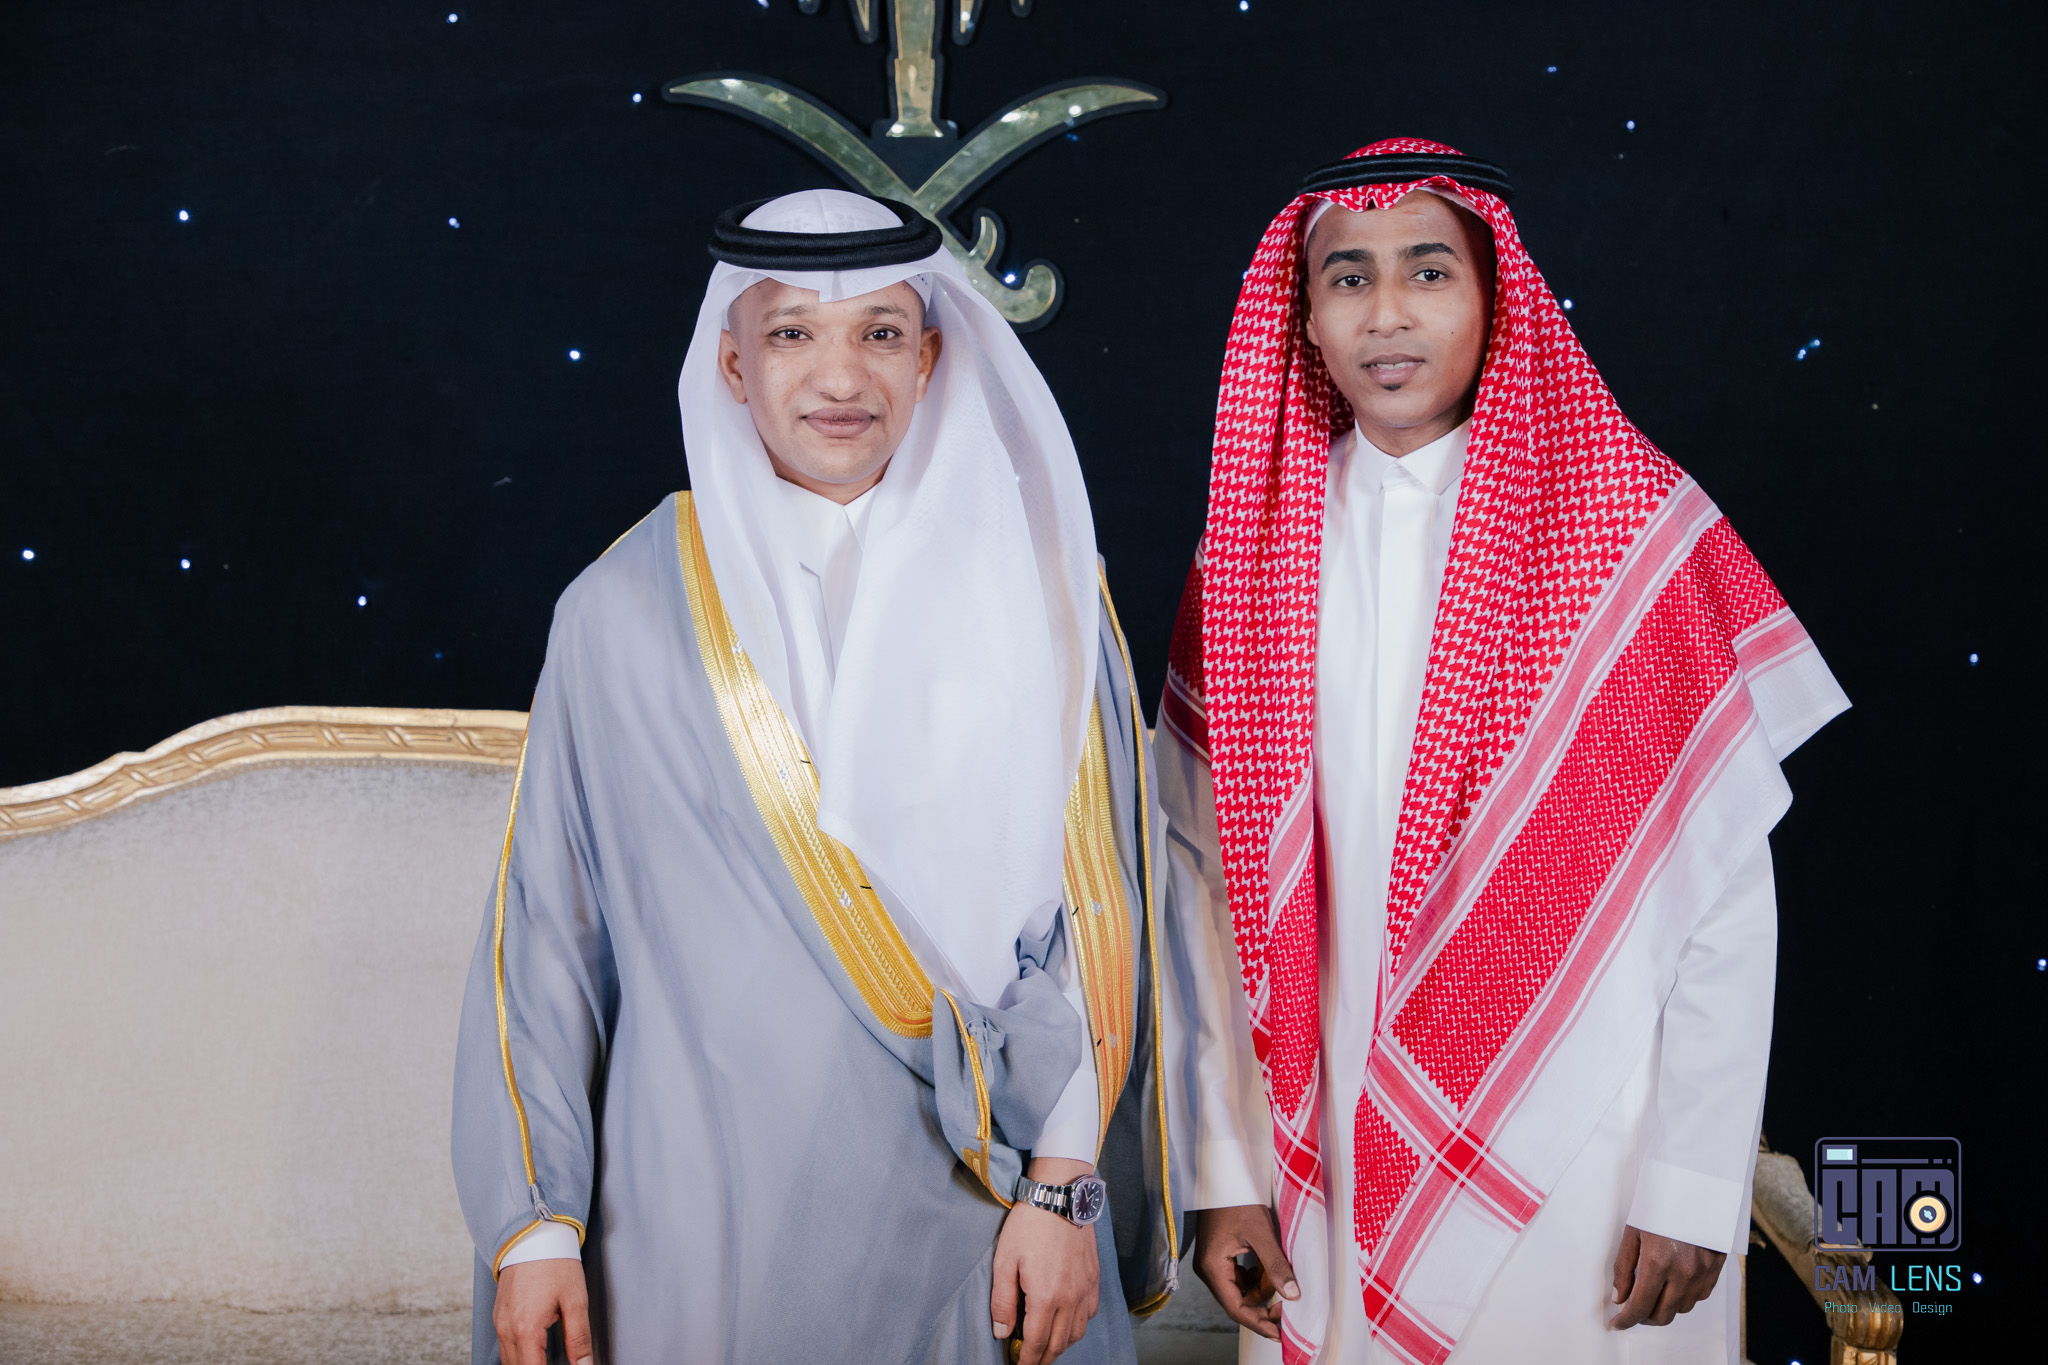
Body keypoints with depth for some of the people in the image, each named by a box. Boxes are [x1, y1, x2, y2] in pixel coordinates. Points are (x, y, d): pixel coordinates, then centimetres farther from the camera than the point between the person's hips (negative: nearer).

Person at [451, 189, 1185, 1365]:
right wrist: (533, 1223, -1)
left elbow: (1089, 913, -1)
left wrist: (1066, 1191, -5)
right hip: (704, 1217, 0)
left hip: (966, 1204, 1)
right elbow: (547, 926, 0)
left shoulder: (1031, 594, -1)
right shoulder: (626, 611, -2)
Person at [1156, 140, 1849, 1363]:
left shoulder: (1635, 533, -7)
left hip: (1576, 1171, -2)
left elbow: (1726, 887, -7)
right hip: (1331, 1162, 3)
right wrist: (1225, 1171, 2)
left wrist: (1693, 1183, -9)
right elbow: (1211, 876, 4)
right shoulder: (1250, 553, 2)